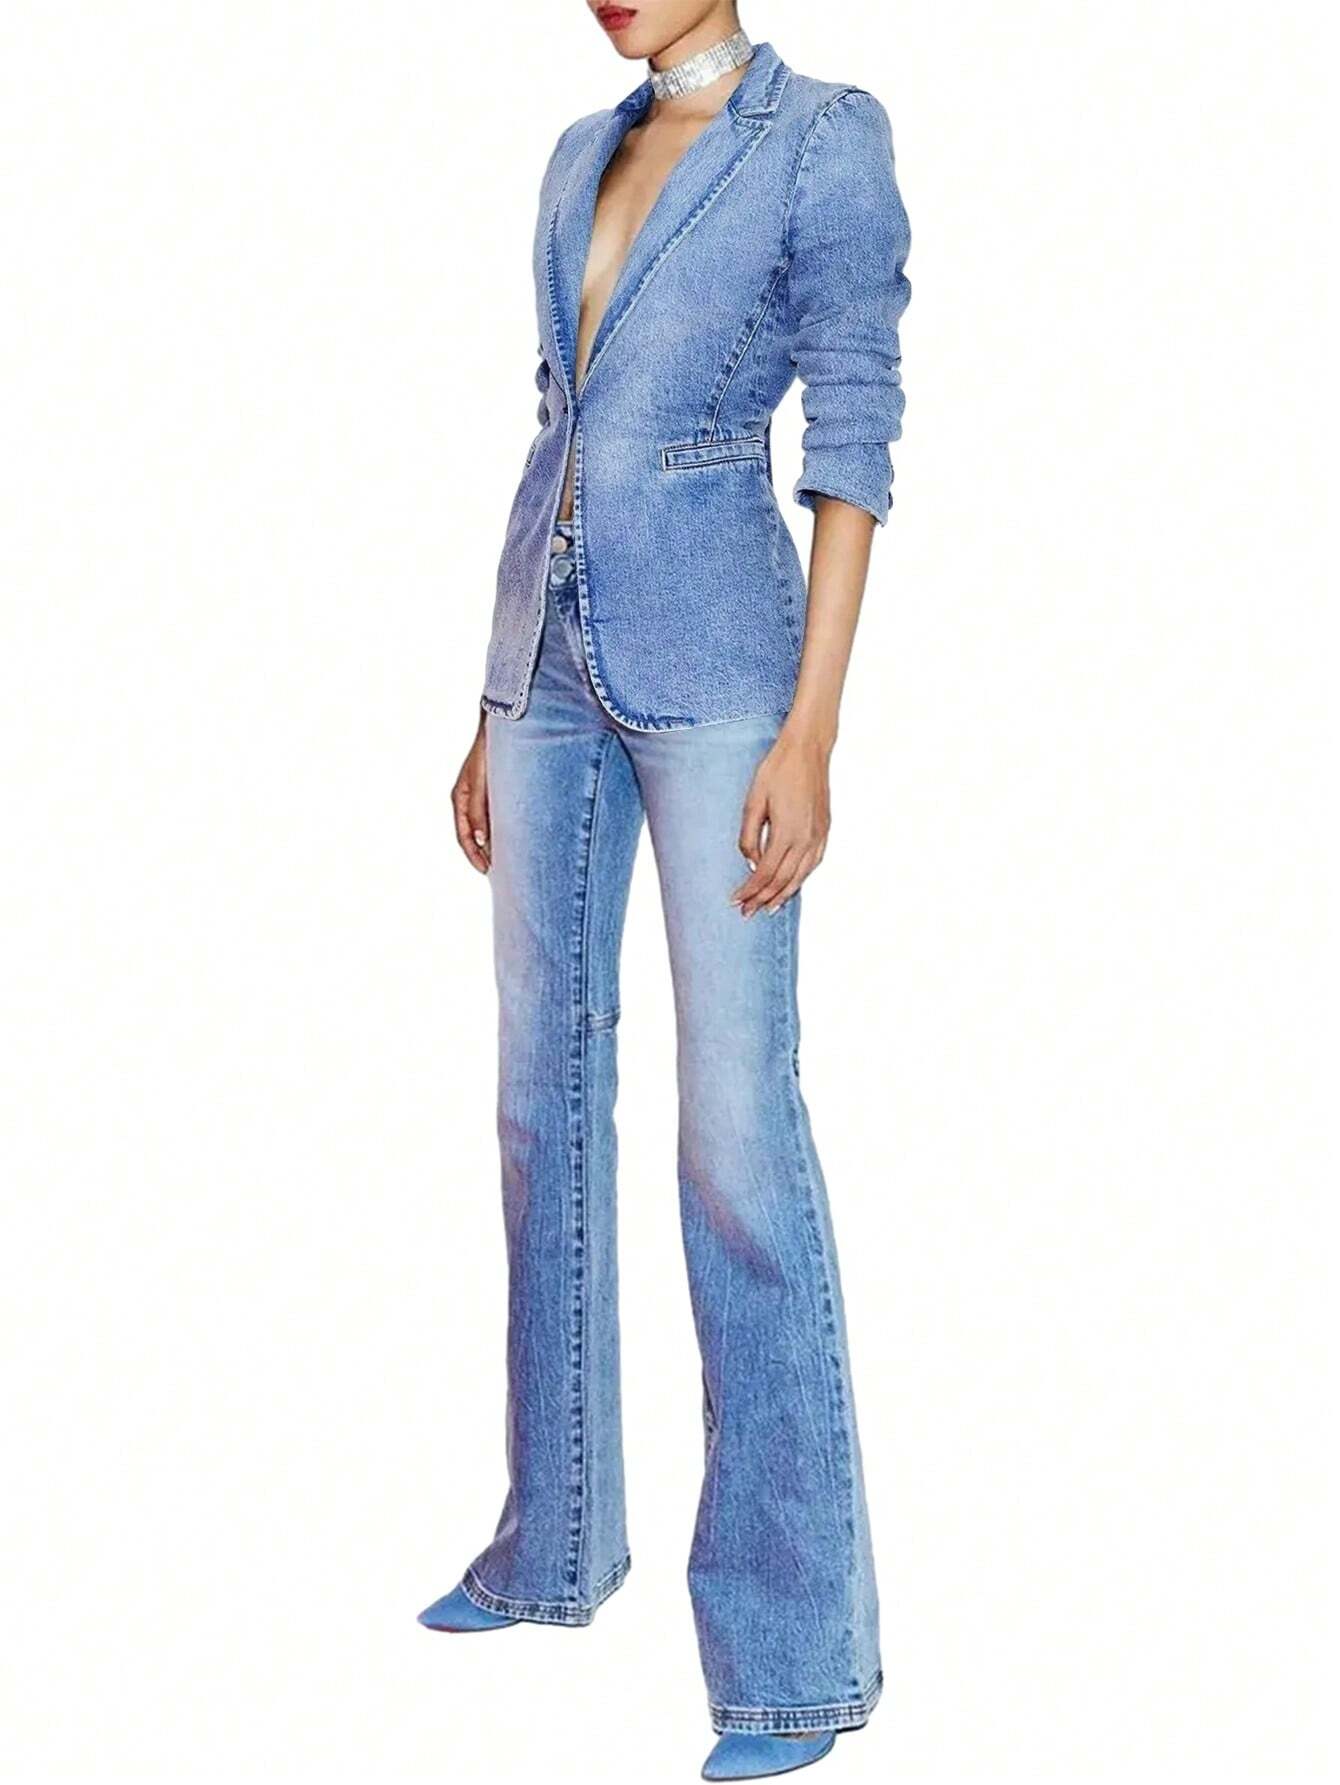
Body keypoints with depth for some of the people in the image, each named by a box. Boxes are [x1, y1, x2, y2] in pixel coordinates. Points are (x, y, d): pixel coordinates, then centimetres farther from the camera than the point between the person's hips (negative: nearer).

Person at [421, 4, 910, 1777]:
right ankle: (556, 1546, 25)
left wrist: (811, 732, -16)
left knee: (736, 1128, -9)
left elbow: (853, 441, -9)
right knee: (544, 1091, 11)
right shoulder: (583, 155, 16)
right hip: (551, 652, 7)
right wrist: (490, 711, 17)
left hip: (708, 656, -7)